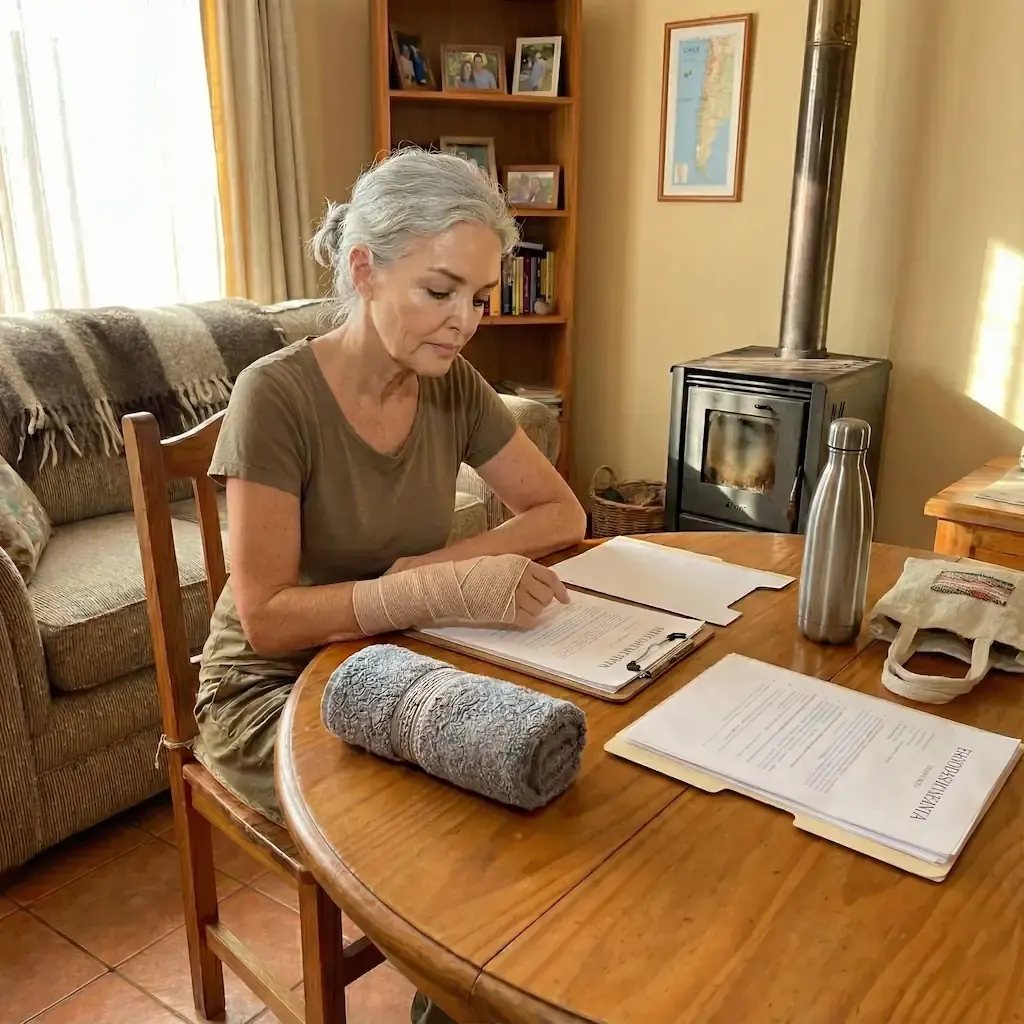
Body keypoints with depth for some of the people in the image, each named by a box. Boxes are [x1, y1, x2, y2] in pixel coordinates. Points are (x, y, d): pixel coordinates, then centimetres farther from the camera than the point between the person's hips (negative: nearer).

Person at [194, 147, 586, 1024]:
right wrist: (446, 587, -37)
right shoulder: (277, 394, -21)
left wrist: (429, 568, -18)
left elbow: (562, 514, -1)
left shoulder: (454, 386, -5)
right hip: (273, 691, -4)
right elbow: (265, 619, -24)